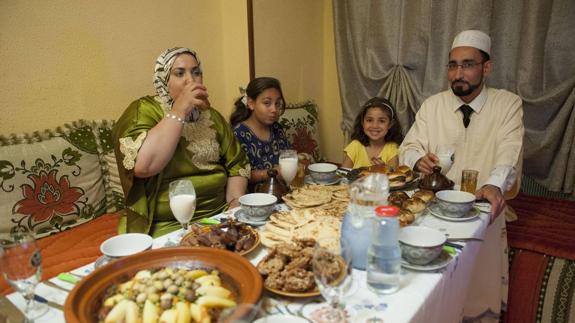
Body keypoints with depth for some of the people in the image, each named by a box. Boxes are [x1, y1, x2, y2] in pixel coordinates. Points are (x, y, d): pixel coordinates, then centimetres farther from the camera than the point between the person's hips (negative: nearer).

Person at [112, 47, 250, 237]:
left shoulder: (211, 116, 12)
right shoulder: (144, 109, -4)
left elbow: (237, 163, 13)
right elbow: (142, 166, -22)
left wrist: (235, 202, -4)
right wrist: (179, 111, -18)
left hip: (219, 216, 5)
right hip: (168, 227, -5)